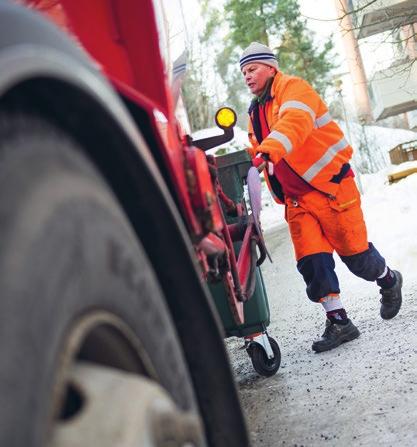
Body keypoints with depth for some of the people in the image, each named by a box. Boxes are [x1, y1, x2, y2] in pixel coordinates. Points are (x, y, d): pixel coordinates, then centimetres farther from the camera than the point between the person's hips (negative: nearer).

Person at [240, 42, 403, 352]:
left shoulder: (293, 88, -9)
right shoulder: (255, 112, 17)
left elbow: (294, 122, -31)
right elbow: (256, 152, 24)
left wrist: (267, 151, -45)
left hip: (330, 185, -7)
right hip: (296, 199, 7)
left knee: (353, 252, 1)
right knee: (311, 261, -4)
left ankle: (389, 281, 31)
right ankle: (339, 322, 3)